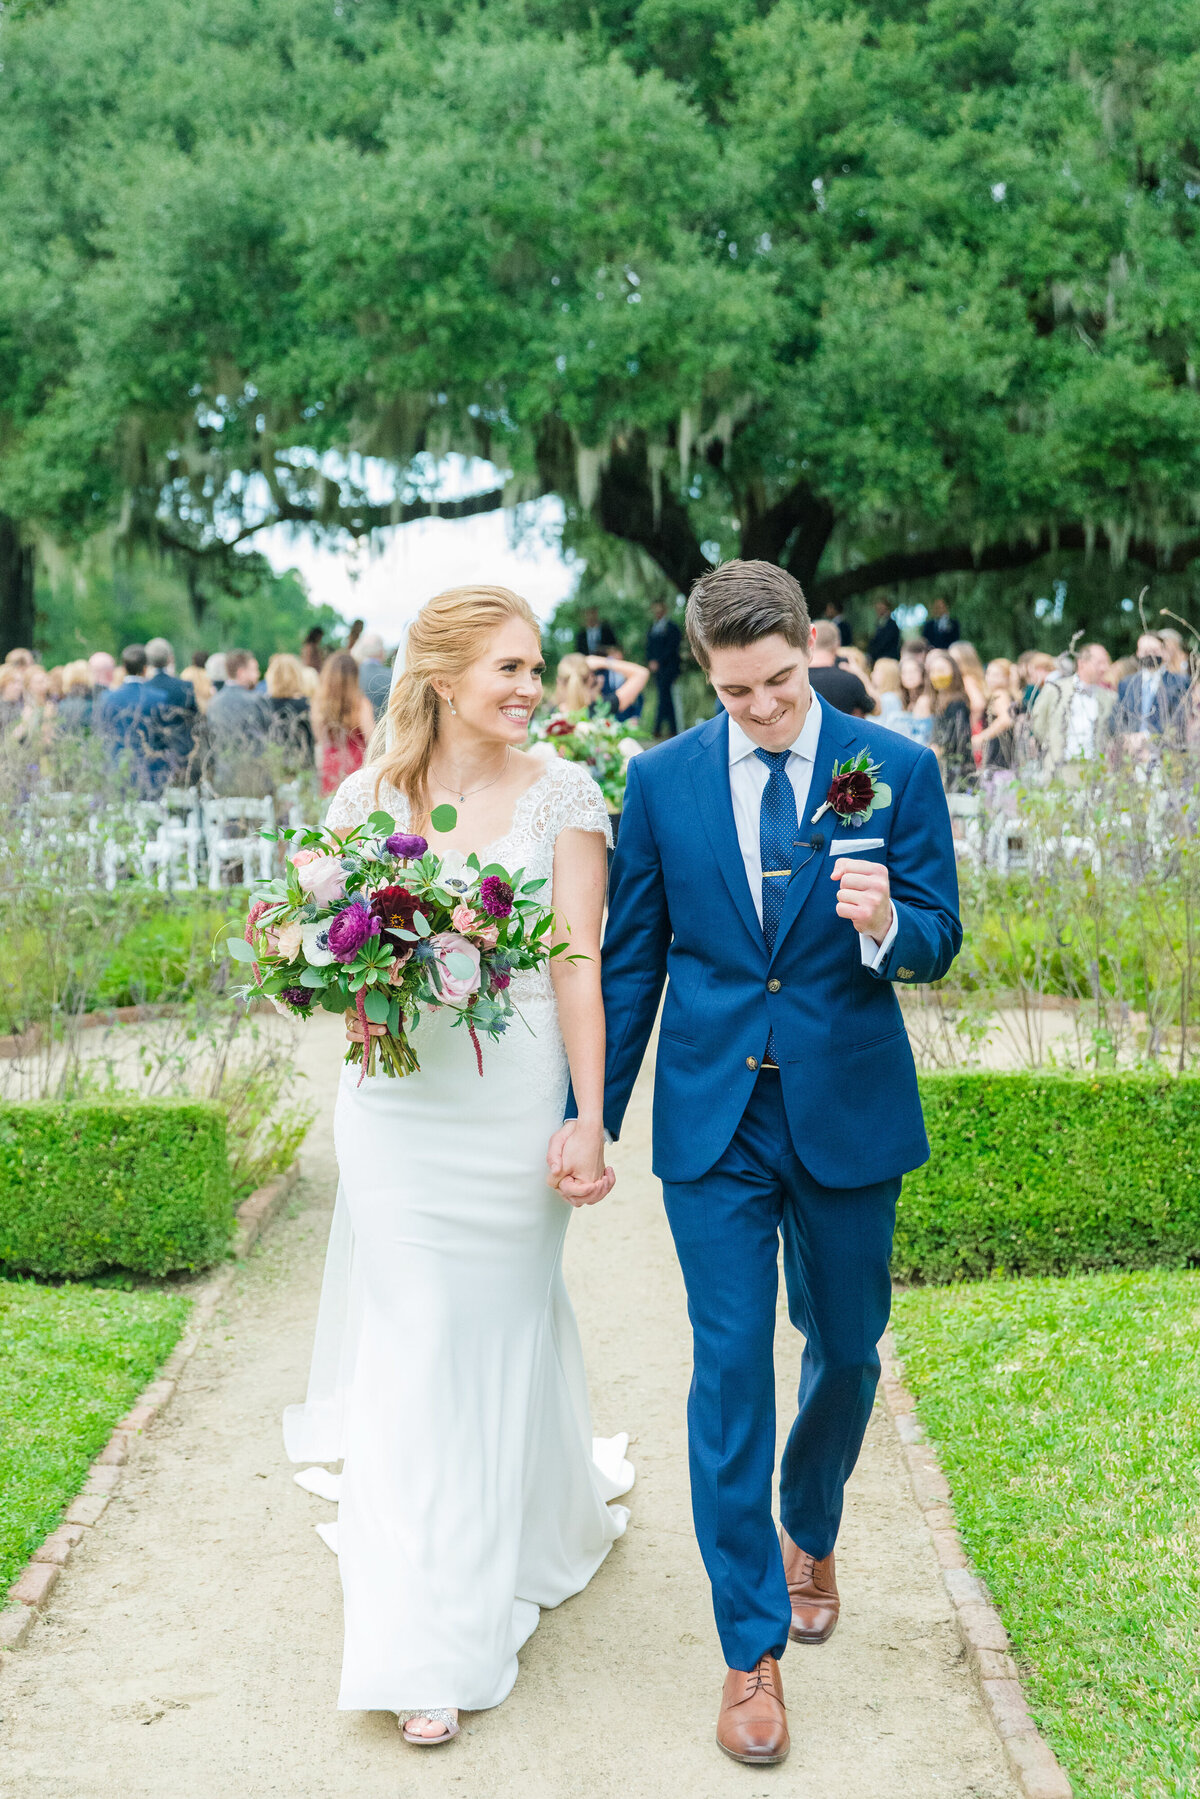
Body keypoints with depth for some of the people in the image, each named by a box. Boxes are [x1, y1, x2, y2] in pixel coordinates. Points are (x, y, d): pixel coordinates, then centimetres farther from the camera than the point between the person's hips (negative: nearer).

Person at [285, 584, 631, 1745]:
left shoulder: (562, 797, -3)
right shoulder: (368, 795, 2)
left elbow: (579, 966, -7)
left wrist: (590, 1121, -12)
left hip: (515, 1100, -1)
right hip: (397, 1101, 1)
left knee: (504, 1322, 12)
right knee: (413, 1345, 3)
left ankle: (544, 1512, 40)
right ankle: (428, 1644, 14)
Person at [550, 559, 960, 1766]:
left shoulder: (898, 771, -4)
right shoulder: (661, 782, -1)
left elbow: (938, 944, -1)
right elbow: (629, 961, 4)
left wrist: (884, 922, -24)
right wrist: (592, 1113, 3)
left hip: (848, 1115, 1)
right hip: (713, 1121, 0)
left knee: (846, 1350, 16)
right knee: (729, 1370, 0)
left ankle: (809, 1536, 45)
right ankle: (753, 1648, 11)